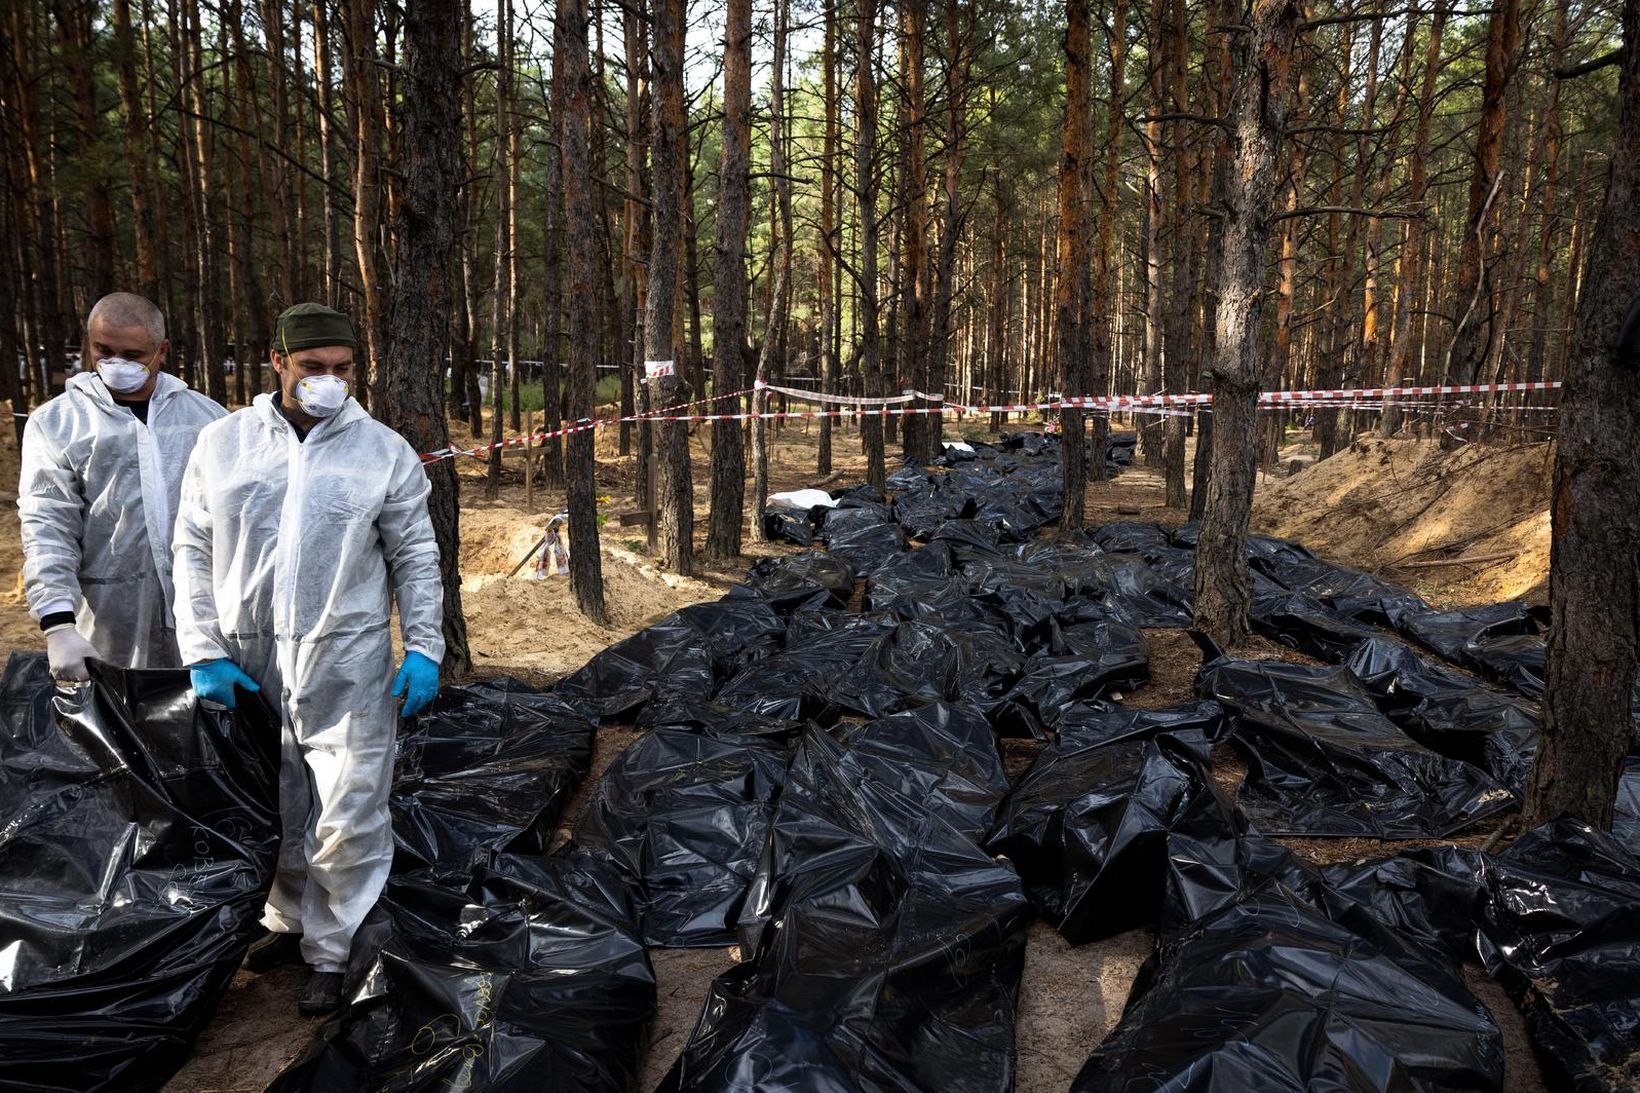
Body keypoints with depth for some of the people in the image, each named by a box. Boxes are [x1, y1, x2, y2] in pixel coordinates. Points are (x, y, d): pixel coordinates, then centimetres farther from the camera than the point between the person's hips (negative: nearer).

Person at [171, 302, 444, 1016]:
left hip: (347, 673, -2)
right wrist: (204, 654, 0)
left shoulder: (384, 452, -1)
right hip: (248, 671, 3)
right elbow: (193, 551, 6)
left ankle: (336, 954, 16)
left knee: (348, 822, -1)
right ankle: (290, 923, 39)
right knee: (274, 811, 18)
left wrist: (423, 649, -3)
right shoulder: (223, 444, 3)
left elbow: (416, 558, 3)